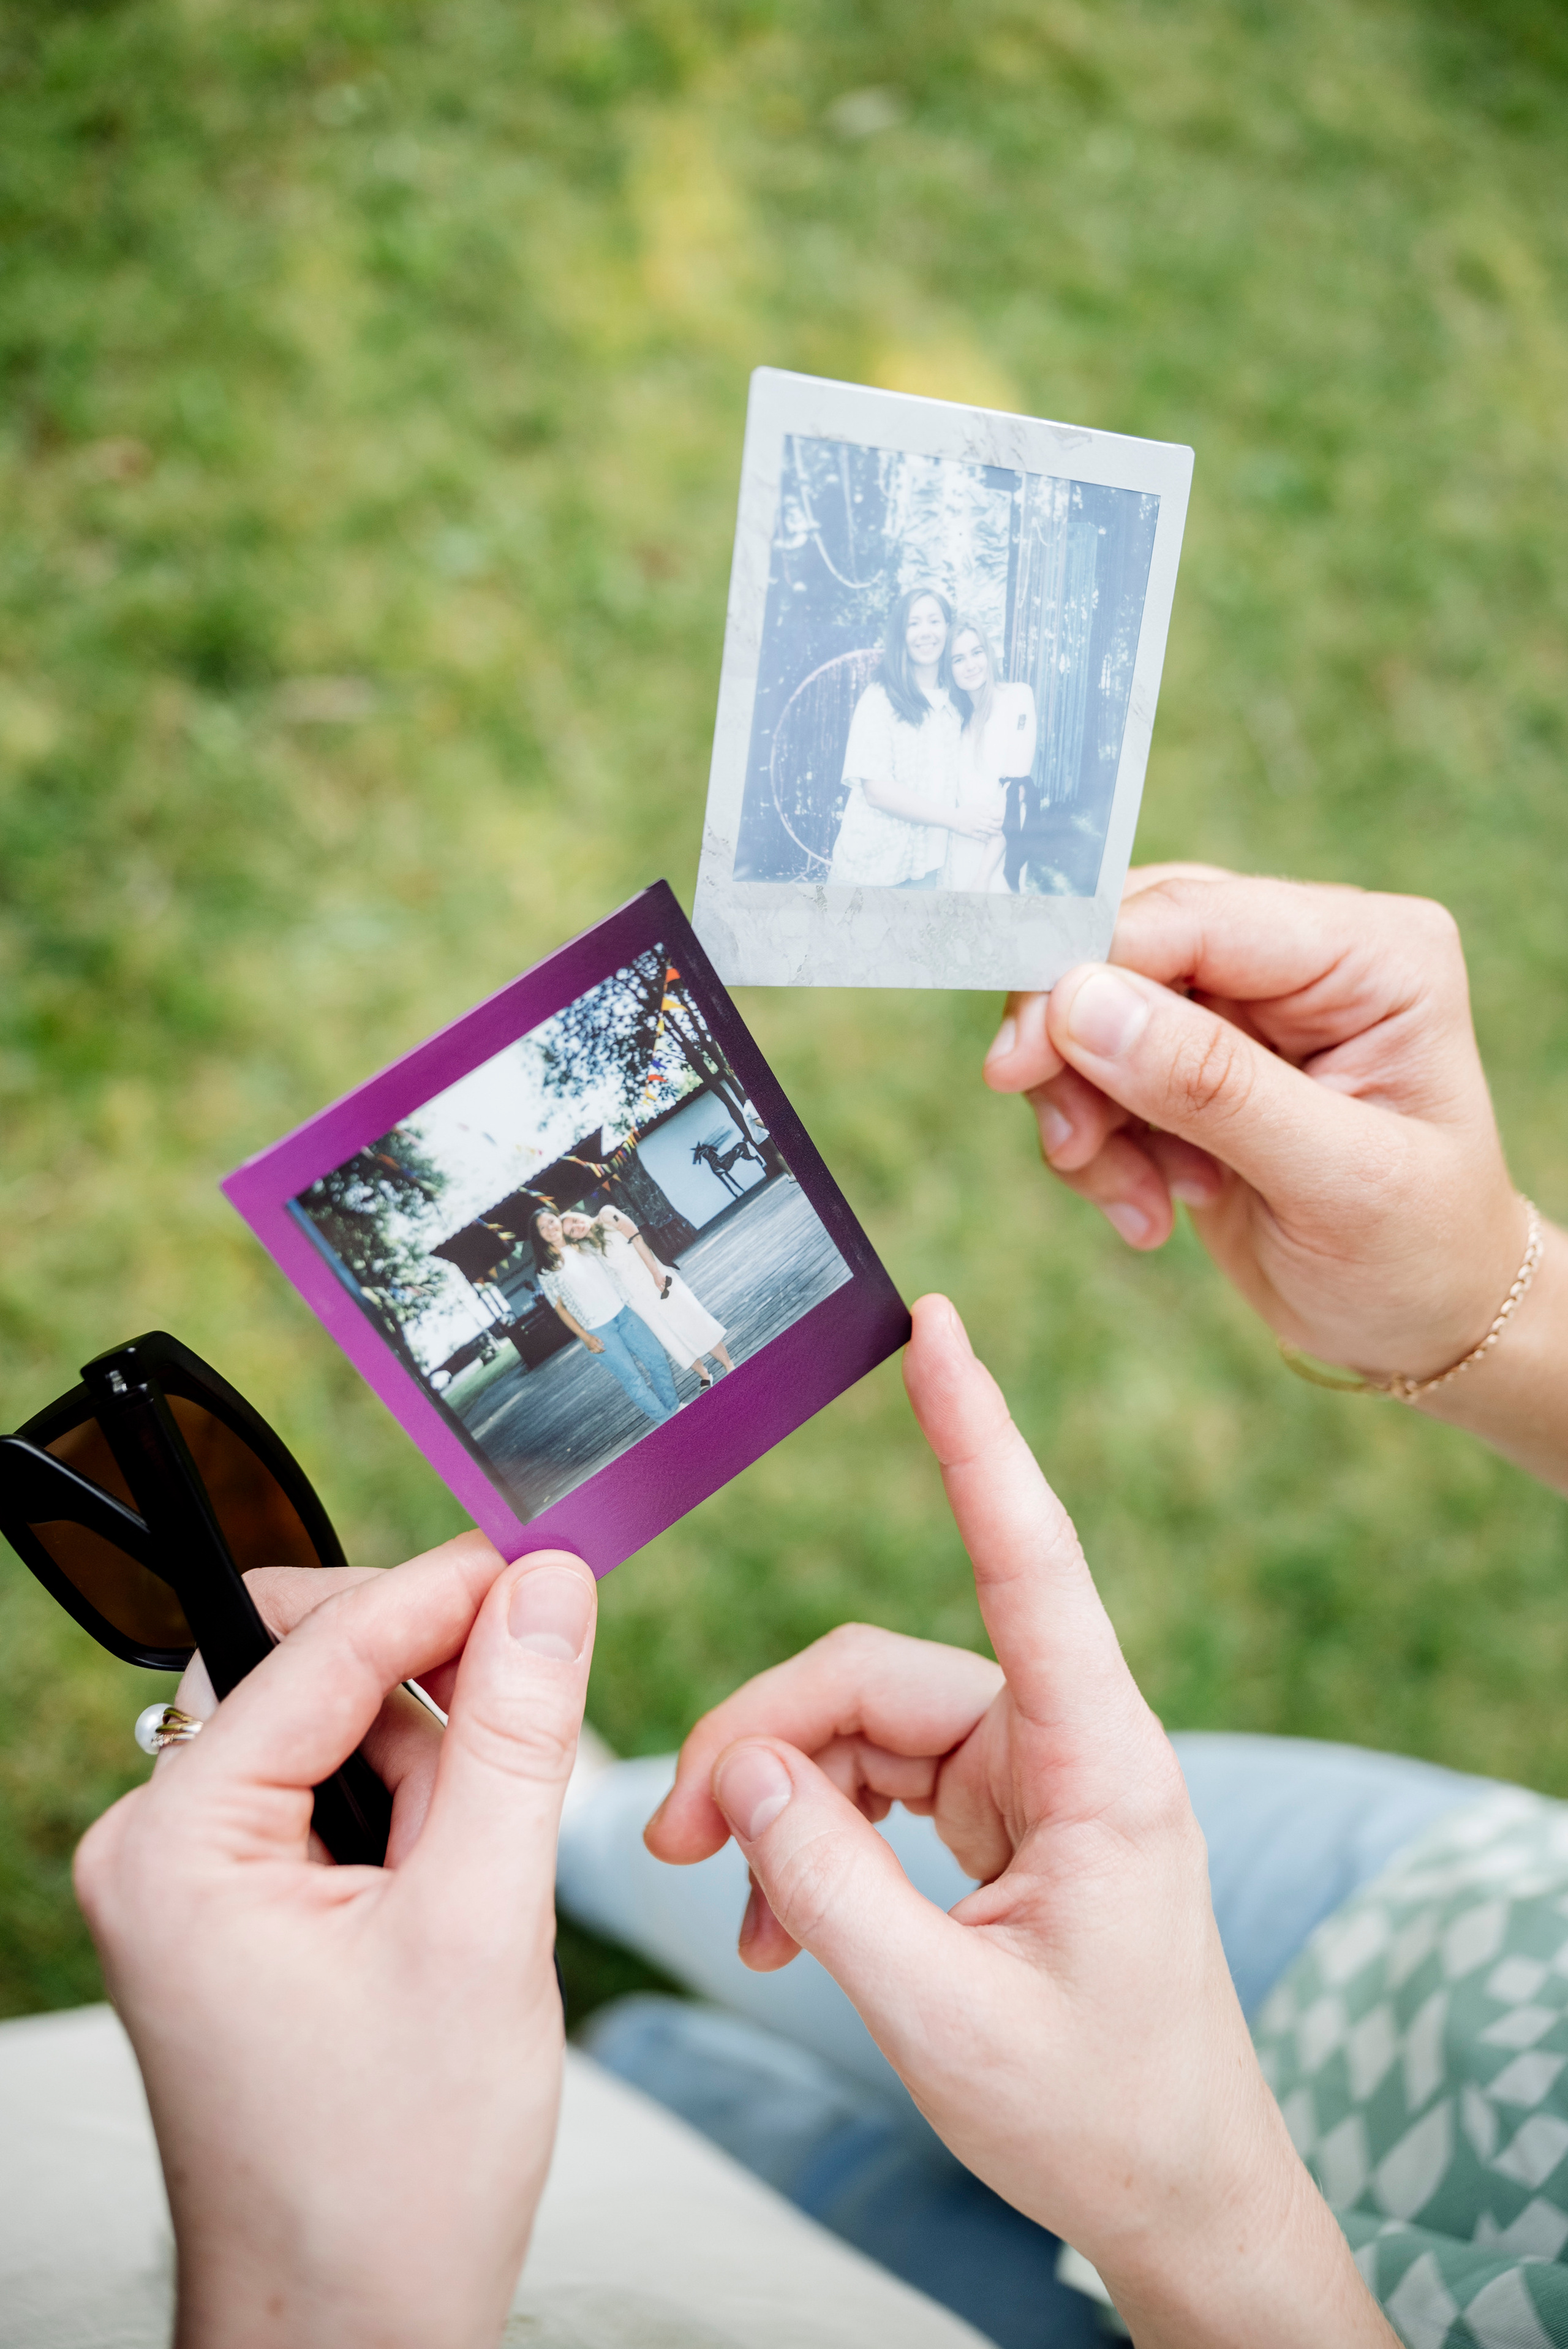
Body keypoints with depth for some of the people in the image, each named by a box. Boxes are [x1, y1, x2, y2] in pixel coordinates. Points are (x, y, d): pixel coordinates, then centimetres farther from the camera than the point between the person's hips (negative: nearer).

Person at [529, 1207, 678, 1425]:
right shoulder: (547, 1269, -6)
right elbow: (560, 1307, -4)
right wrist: (585, 1337, -9)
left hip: (622, 1312, 5)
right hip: (598, 1330, -5)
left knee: (655, 1358, 8)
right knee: (632, 1377, -1)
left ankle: (674, 1407, 25)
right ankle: (664, 1418, 14)